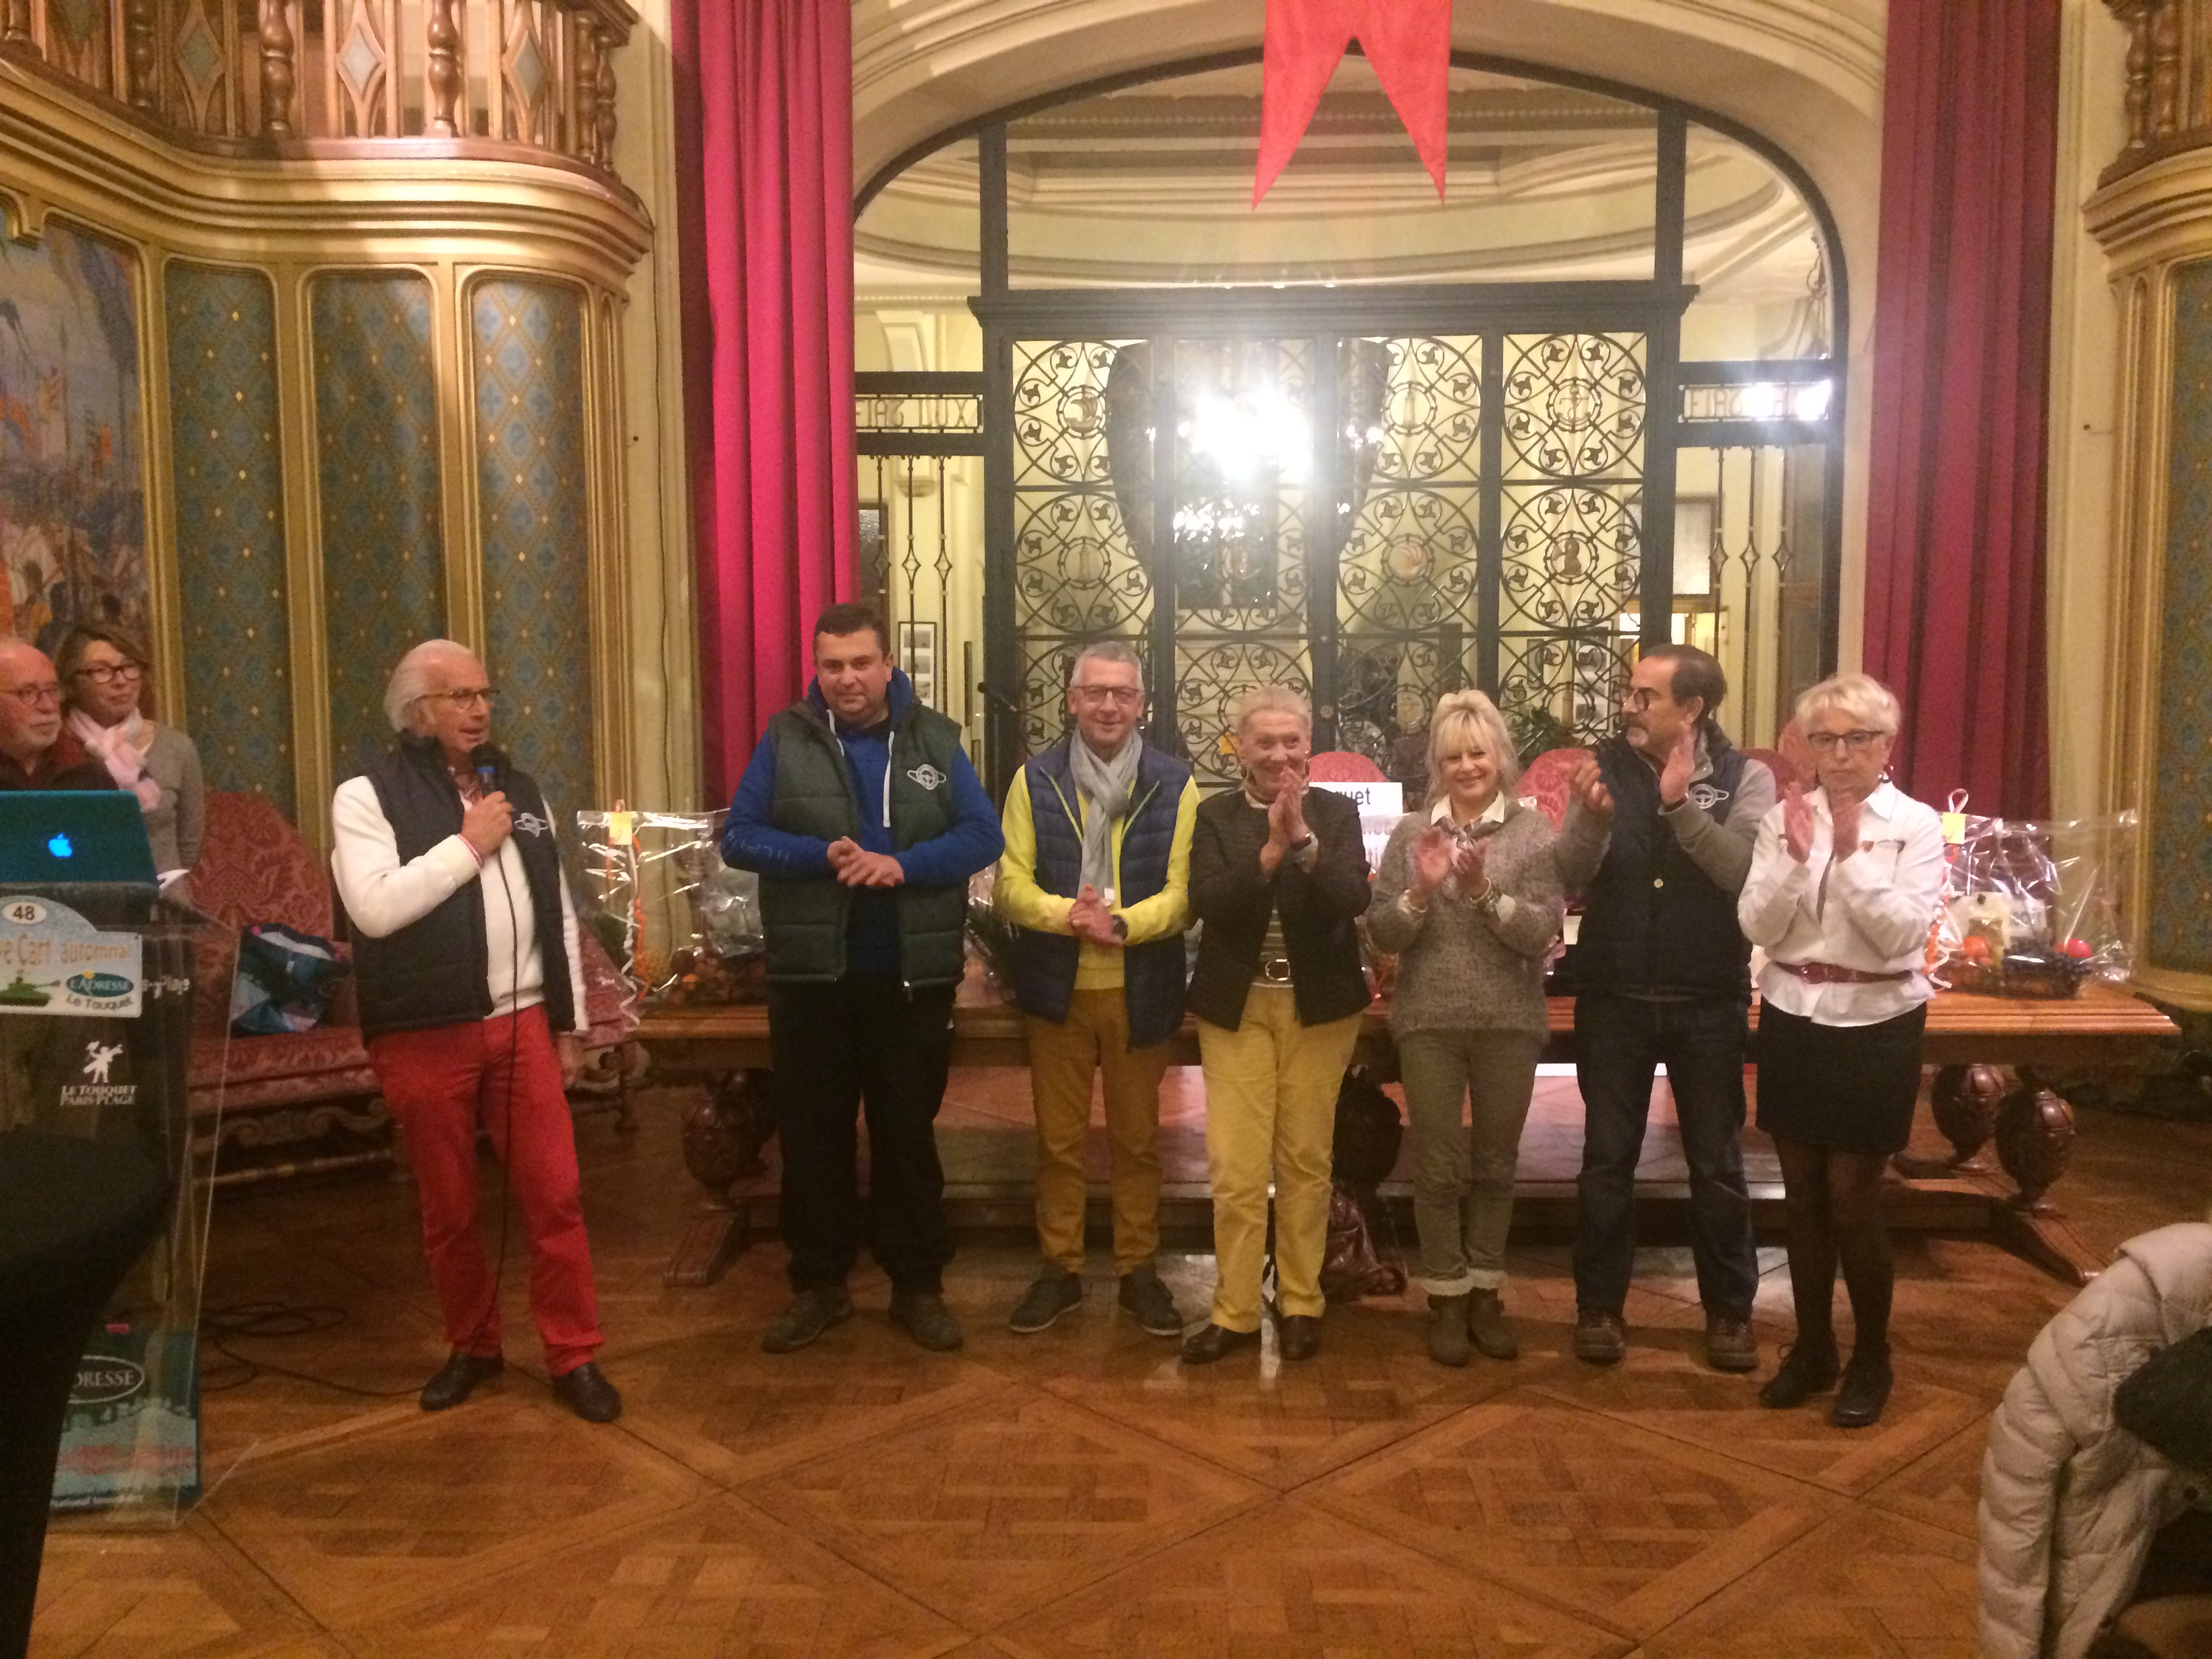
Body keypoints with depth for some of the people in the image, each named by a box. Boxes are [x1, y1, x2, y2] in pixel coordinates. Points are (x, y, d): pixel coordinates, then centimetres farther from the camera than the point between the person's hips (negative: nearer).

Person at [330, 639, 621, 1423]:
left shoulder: (518, 790, 12)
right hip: (425, 1035, -3)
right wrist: (468, 845, -14)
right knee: (449, 1209, 10)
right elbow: (374, 908, -20)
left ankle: (574, 1357, 13)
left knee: (555, 1195, 1)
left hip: (522, 1024, 3)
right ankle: (472, 1347, 29)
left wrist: (568, 1024, 12)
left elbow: (559, 915, 15)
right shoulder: (368, 796, -4)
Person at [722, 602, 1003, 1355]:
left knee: (908, 1132, 11)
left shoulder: (934, 738, 2)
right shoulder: (786, 738, 1)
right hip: (810, 973, 0)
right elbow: (738, 836, -4)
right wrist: (822, 856, -20)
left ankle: (918, 1284, 24)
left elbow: (983, 835, -5)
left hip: (913, 974, 0)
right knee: (811, 1134, 10)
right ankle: (818, 1284, 25)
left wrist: (901, 864, -21)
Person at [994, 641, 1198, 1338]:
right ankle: (1060, 1267, 25)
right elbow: (1010, 883, -5)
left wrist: (1120, 925, -26)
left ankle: (1138, 1269, 26)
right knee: (1058, 1138, 11)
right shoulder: (1035, 779, 0)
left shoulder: (1174, 785, -2)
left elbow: (1182, 890, -9)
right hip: (1057, 989, 1)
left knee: (1138, 1138, 12)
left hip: (1141, 991, 0)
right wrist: (1067, 914, -24)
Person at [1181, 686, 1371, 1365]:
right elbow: (1208, 904, -13)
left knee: (1306, 1160, 9)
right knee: (1235, 1168, -1)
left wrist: (1303, 838, -24)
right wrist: (1270, 849, -24)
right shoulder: (1214, 817, 0)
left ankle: (1300, 1302, 22)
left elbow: (1351, 901, -12)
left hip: (1318, 1005, 1)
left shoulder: (1336, 813, 2)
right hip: (1236, 1007, 0)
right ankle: (1235, 1310, 12)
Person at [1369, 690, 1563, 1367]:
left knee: (1496, 1162, 13)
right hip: (1429, 1021, 0)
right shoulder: (1412, 832, 2)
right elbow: (1381, 935, -1)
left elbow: (1543, 935, -9)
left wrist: (1482, 890, -22)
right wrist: (1421, 889, -18)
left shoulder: (1533, 830, -2)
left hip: (1509, 1021, 0)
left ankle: (1486, 1295, 27)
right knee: (1438, 1165, 7)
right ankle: (1446, 1301, 20)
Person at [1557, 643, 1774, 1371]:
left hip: (1707, 1002, -1)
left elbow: (1747, 872, -20)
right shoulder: (1605, 769, 0)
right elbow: (1568, 878, -7)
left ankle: (1729, 1311, 26)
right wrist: (1592, 821, -25)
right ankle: (1600, 1305, 23)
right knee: (1607, 1159, 10)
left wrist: (1683, 805, -30)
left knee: (1717, 1164, 10)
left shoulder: (1745, 779, -4)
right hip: (1614, 998, 1)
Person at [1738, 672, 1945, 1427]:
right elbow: (1757, 927, -5)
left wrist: (1850, 855, -22)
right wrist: (1796, 858, -19)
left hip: (1874, 1026, -3)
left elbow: (1902, 933, -15)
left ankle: (1872, 1359, 21)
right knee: (1802, 1195, 11)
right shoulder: (1785, 818, 2)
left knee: (1851, 1200, 1)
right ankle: (1811, 1349, 27)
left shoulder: (1917, 826, -6)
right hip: (1793, 1020, 3)